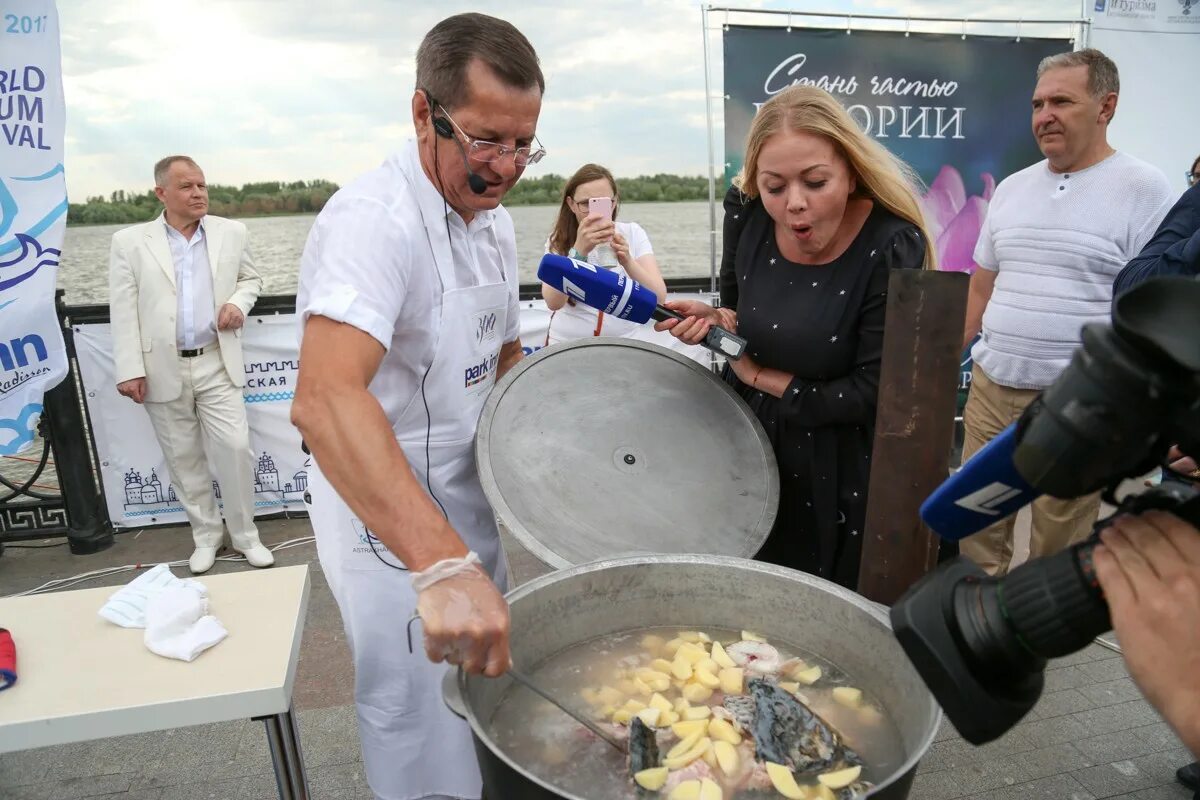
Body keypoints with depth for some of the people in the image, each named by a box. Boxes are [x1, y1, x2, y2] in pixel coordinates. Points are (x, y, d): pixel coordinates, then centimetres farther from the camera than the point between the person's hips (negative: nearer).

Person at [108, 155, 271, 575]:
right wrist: (130, 370, -8)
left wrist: (238, 302, -5)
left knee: (235, 448, -4)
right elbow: (123, 312, -2)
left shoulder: (231, 232, 4)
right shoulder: (129, 242, -1)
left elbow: (251, 278, 18)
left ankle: (245, 534, 13)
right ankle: (206, 535, 25)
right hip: (163, 370, 0)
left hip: (217, 365, 1)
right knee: (184, 458, 9)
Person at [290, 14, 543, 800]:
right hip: (388, 519, -8)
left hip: (466, 503, 8)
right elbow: (325, 400, -43)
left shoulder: (495, 223, 2)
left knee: (489, 708, 27)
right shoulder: (371, 221, -26)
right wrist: (443, 565, -51)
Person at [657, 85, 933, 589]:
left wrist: (762, 378, -13)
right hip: (746, 440, 4)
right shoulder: (746, 213, -9)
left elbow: (872, 394, -20)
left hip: (840, 469, -4)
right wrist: (715, 320, -14)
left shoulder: (892, 247, -22)